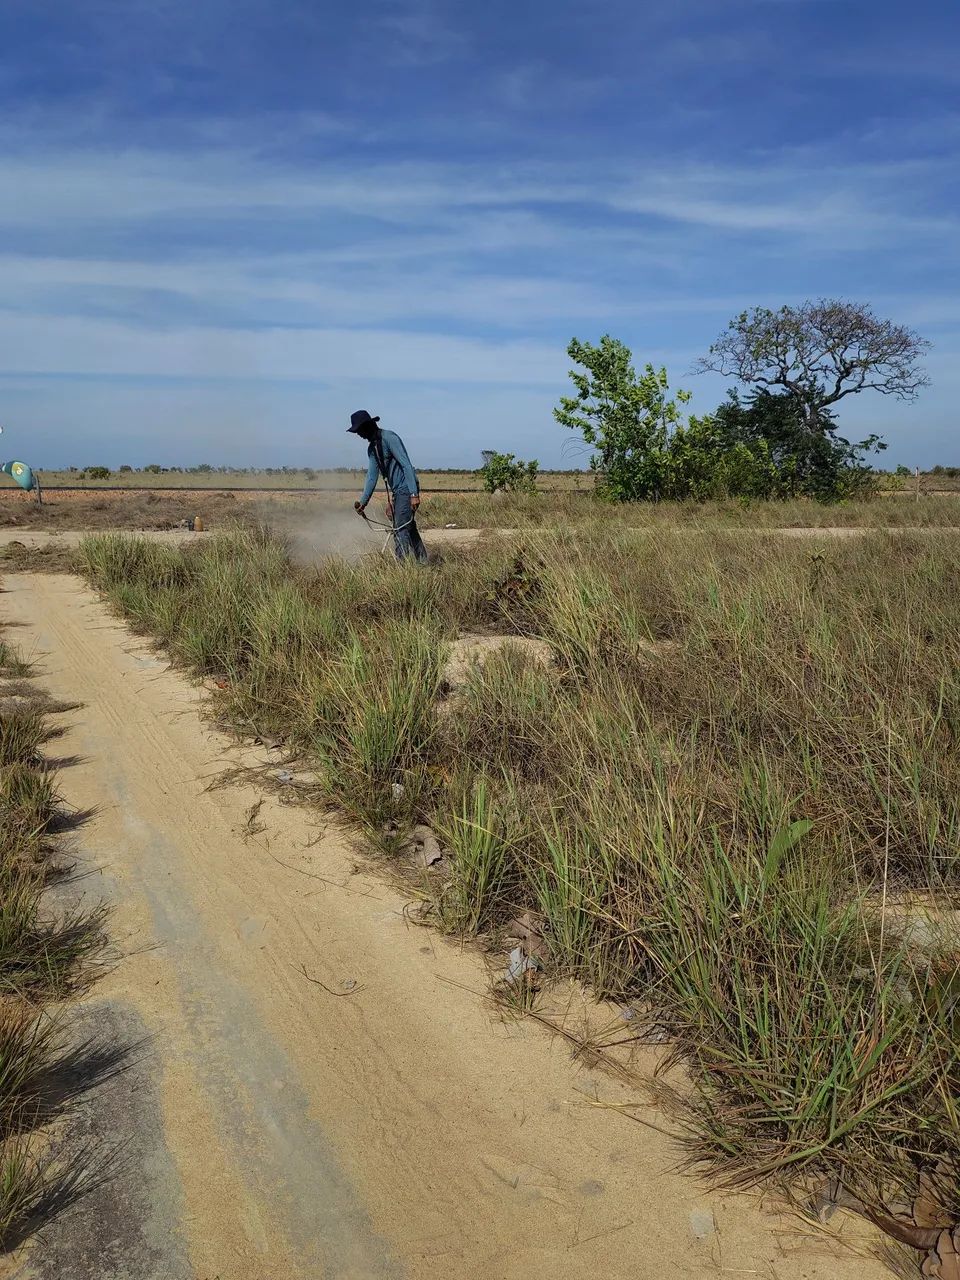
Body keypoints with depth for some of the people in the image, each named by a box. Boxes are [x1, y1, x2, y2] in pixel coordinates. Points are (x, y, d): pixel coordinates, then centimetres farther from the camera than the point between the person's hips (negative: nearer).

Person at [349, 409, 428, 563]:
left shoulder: (389, 438, -15)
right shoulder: (372, 448, 12)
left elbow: (406, 465, -21)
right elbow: (372, 476, 14)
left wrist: (414, 494, -27)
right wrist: (363, 501, 7)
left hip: (406, 489, -9)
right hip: (396, 492, 10)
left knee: (401, 530, -12)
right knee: (409, 528, 14)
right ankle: (423, 562, 23)